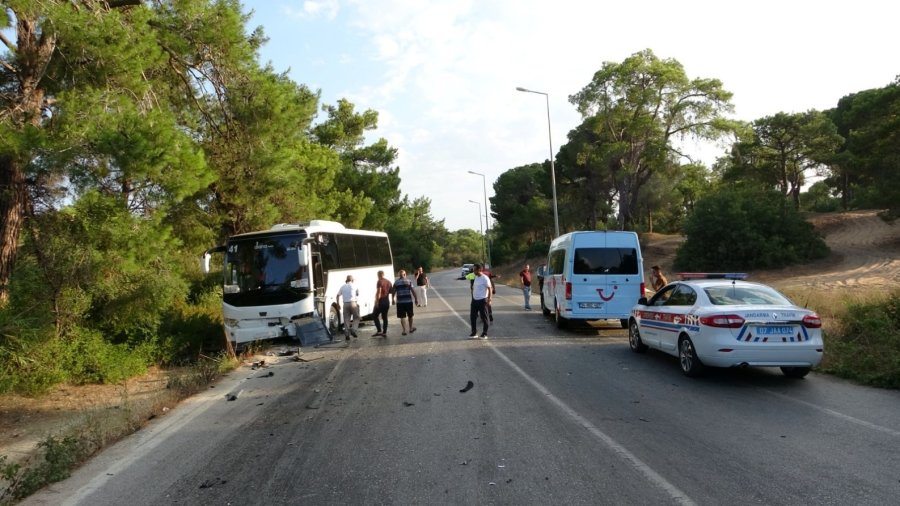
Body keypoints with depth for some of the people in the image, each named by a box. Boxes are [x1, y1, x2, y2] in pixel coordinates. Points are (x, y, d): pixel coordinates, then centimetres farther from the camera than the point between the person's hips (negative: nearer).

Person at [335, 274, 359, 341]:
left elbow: (338, 296, 9)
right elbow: (358, 294, 17)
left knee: (346, 319, 6)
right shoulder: (354, 286, 4)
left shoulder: (343, 287, 10)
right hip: (353, 303, -3)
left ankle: (346, 334, 4)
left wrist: (338, 304, 16)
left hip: (345, 304, 3)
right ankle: (353, 330, -9)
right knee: (356, 318, 9)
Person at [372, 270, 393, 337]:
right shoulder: (389, 282, 12)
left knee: (374, 316, 0)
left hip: (381, 301, -7)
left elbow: (378, 292, -19)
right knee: (384, 317, 11)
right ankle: (384, 332, 8)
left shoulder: (379, 281, -10)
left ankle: (379, 331, -10)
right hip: (387, 301, 7)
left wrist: (376, 301, -20)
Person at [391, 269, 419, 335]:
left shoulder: (396, 282, 2)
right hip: (408, 300, 0)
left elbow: (394, 292, 4)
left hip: (400, 301, 0)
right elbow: (413, 291, -6)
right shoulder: (408, 281, -1)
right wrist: (416, 299, 0)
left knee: (402, 317, 4)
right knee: (410, 315, 16)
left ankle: (404, 330, 1)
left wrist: (393, 299, 19)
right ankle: (411, 328, 28)